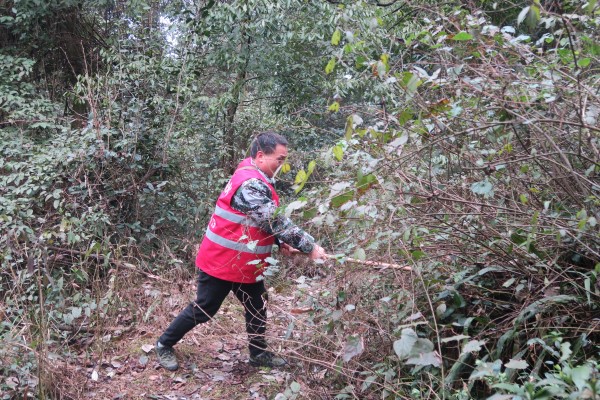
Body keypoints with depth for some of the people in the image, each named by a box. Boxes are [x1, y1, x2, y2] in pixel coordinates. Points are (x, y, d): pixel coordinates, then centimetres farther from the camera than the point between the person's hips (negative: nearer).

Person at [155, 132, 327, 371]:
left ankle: (259, 354, 30)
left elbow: (268, 221, 11)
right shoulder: (250, 185, -26)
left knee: (257, 308, 15)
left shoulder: (256, 181, 7)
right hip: (221, 262, -9)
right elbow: (275, 222, -30)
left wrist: (282, 243, -6)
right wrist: (310, 246, -26)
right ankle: (164, 345, 25)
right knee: (203, 310, 6)